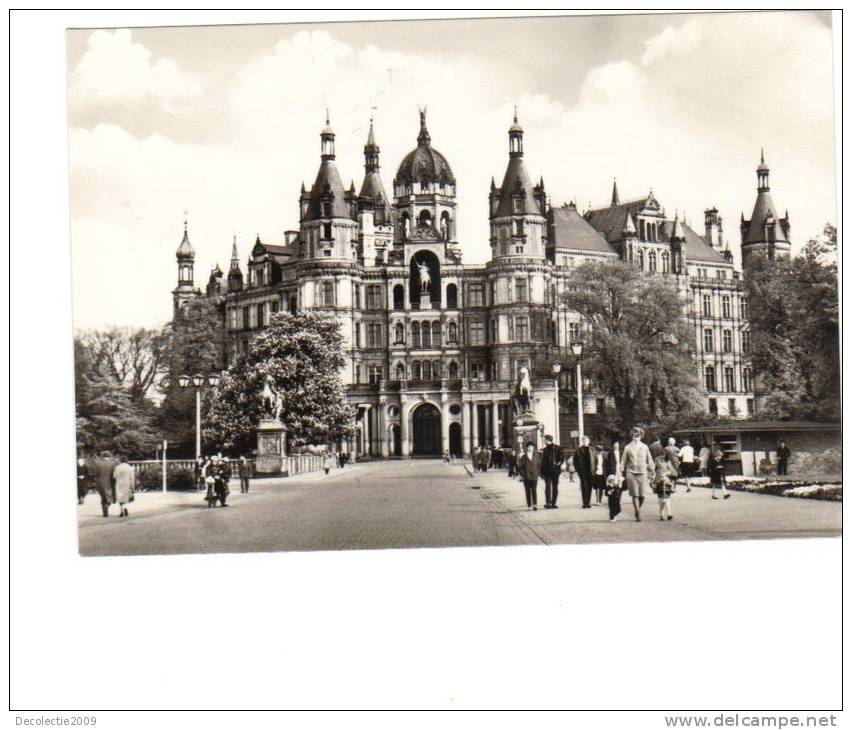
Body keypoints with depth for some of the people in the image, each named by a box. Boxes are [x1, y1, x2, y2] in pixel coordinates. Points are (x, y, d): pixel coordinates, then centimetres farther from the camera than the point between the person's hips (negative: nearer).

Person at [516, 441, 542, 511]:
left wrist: (538, 472, 4)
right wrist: (522, 474, -4)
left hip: (534, 476, 1)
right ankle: (529, 505, 9)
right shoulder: (523, 456, -2)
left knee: (534, 490, -9)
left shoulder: (536, 455, 6)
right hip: (526, 476, -1)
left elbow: (539, 464, 13)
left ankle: (535, 505, -13)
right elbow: (520, 466, 1)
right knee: (528, 491, 4)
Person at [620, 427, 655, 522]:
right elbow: (623, 461, 6)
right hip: (631, 474, -1)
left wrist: (651, 470, 8)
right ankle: (638, 515, 1)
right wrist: (623, 473, 1)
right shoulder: (628, 447, 4)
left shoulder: (644, 447, 9)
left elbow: (649, 460, 13)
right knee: (635, 495, -4)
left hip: (642, 473, 1)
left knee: (642, 495, -3)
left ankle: (637, 510, 23)